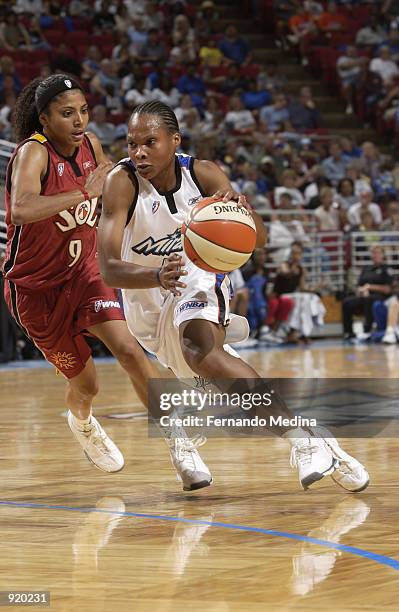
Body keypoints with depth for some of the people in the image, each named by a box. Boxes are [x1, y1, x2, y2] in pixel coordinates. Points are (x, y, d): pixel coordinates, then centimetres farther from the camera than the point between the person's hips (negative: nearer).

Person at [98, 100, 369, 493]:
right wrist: (157, 276, -52)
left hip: (199, 280, -1)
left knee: (200, 348, -31)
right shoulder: (122, 182, -23)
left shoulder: (203, 173, -15)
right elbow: (108, 269, -31)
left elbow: (258, 240, -17)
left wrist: (240, 210, -41)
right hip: (149, 298, 1)